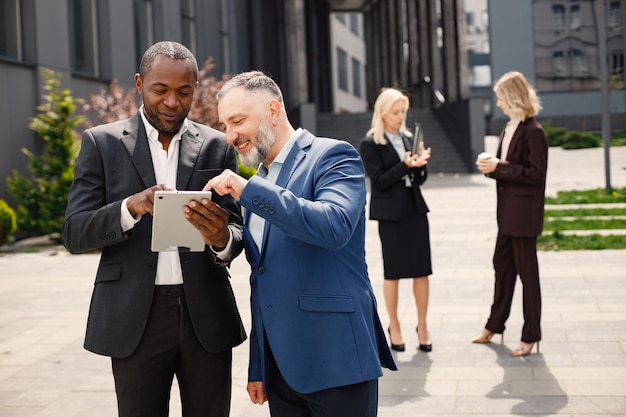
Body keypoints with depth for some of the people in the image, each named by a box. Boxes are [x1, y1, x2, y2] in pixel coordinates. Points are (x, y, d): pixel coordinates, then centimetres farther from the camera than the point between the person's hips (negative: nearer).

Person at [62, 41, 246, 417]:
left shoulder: (217, 146, 7)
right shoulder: (102, 142, 3)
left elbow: (237, 228, 6)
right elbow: (75, 234, -2)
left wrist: (222, 239, -19)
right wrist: (131, 207, -21)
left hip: (206, 314, 2)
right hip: (135, 319, -1)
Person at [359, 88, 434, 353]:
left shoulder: (408, 139, 10)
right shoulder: (370, 144, -5)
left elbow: (420, 179, 11)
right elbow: (379, 180, -13)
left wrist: (421, 163, -9)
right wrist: (405, 166, -22)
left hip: (415, 209, 5)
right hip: (391, 212, -5)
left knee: (422, 270, 3)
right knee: (393, 272, 6)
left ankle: (422, 325, 14)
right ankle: (394, 326, 18)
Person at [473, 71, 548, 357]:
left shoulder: (533, 131, -17)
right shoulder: (509, 128, 10)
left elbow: (536, 173, -20)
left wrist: (499, 168, -20)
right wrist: (490, 166, -2)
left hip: (524, 213, -9)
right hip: (507, 212, 9)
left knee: (526, 271, 1)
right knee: (502, 266, 17)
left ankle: (531, 336, 13)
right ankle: (494, 325, 30)